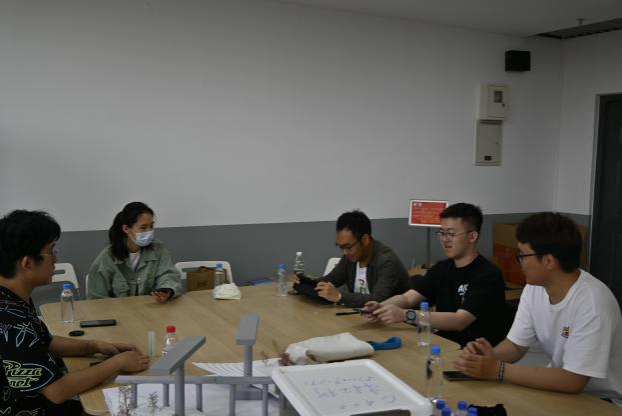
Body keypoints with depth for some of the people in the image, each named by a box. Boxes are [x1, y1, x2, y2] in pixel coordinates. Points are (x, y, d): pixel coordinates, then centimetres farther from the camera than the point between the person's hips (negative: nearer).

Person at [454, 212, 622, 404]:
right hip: (562, 384, 6)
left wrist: (497, 369, -27)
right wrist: (489, 355, -19)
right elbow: (516, 345, 2)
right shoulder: (534, 287, -6)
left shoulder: (592, 303, -28)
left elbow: (573, 381, -28)